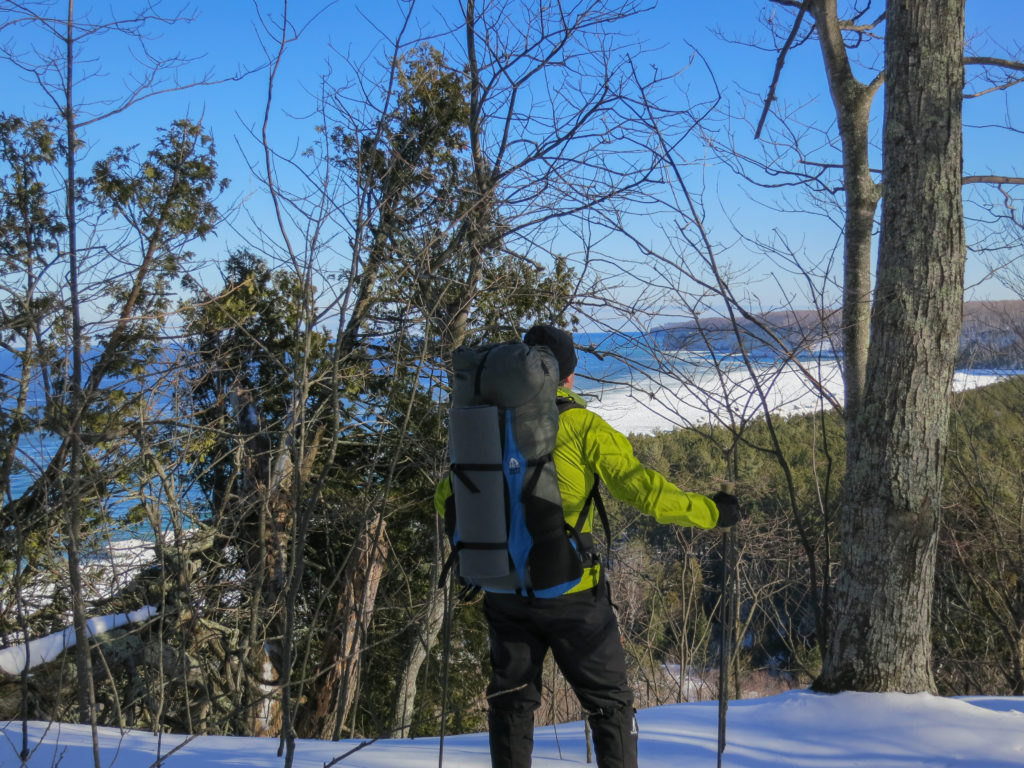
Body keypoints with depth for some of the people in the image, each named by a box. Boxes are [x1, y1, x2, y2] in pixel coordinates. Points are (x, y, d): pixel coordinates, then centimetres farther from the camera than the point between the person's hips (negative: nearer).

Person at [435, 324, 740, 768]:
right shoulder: (584, 427, -9)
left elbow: (448, 500, 10)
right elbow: (644, 489, -13)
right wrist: (709, 511, -1)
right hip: (569, 592, -3)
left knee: (511, 702, 17)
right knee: (609, 701, 10)